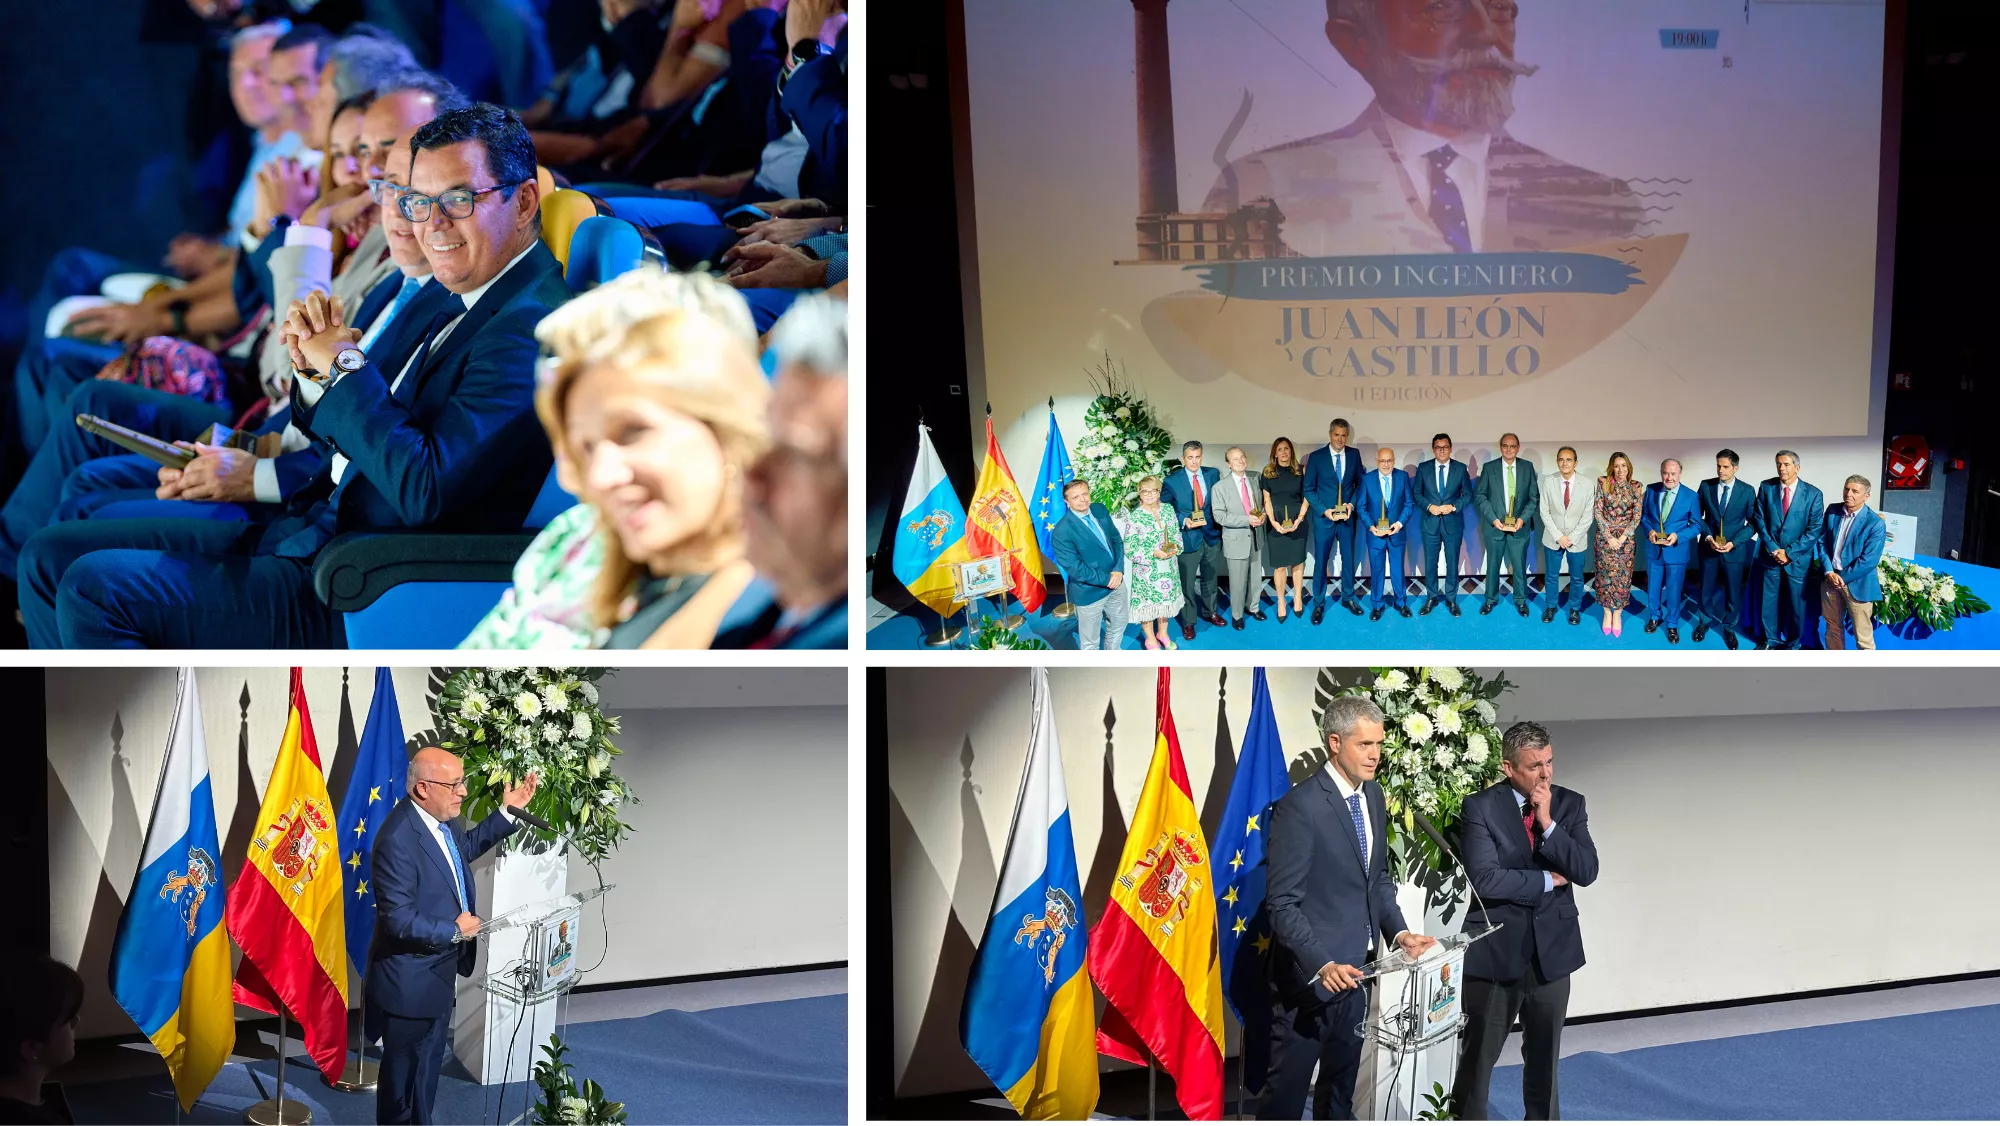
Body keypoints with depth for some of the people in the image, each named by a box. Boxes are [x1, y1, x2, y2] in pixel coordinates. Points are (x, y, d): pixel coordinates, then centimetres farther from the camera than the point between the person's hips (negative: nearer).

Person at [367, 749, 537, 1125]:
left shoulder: (440, 820, -2)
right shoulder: (398, 839, -31)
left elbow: (465, 847, 22)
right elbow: (399, 921, -31)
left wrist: (508, 811, 11)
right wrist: (456, 932, -20)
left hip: (439, 970, 9)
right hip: (410, 978, -9)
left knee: (429, 1062, 24)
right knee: (405, 1068, 10)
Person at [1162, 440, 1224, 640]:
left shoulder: (1213, 474, -2)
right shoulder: (1172, 481, -11)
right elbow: (1165, 510, -8)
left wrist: (1220, 522, -3)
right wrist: (1184, 521, -22)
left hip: (1212, 534, 3)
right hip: (1188, 537, -3)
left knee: (1210, 578, 21)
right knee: (1187, 582, 7)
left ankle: (1209, 612, 40)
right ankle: (1187, 622, 21)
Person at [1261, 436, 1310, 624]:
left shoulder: (1300, 472, 2)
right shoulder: (1268, 473, 1)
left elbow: (1306, 498, 2)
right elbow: (1267, 500, 0)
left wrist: (1299, 520, -10)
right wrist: (1273, 522, -12)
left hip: (1297, 523, 1)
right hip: (1276, 524, -1)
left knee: (1297, 561, 6)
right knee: (1279, 564, 1)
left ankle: (1297, 599, 17)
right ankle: (1281, 603, 7)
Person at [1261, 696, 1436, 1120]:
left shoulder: (1373, 795, 6)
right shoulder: (1299, 806, -20)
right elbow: (1283, 904, -21)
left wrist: (1397, 931, 0)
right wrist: (1321, 965, -31)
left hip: (1356, 968, 8)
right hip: (1308, 974, -8)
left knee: (1342, 1080, 20)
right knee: (1287, 1087, 1)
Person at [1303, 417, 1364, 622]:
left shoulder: (1354, 455, 0)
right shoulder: (1316, 457, -8)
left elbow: (1360, 483, 6)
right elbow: (1308, 489, -6)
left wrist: (1351, 504, -10)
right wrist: (1325, 511, -15)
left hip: (1347, 517, 3)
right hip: (1323, 518, -3)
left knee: (1349, 559, 13)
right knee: (1321, 561, 4)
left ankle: (1348, 597, 30)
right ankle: (1318, 603, 15)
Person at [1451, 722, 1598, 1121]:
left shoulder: (1570, 804, 2)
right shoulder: (1481, 807, -10)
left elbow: (1587, 871, -9)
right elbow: (1485, 879, -20)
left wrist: (1547, 823, -17)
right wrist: (1547, 881, -11)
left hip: (1553, 949, 3)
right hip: (1496, 950, -3)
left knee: (1545, 1054, 15)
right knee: (1478, 1056, 6)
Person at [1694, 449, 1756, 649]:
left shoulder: (1747, 491, -6)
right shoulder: (1706, 486, -3)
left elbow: (1753, 523, -4)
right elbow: (1698, 516, 3)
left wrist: (1733, 543, -15)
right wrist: (1708, 537, -12)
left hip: (1734, 549, -1)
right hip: (1709, 547, 1)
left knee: (1733, 592, 7)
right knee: (1707, 588, 14)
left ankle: (1729, 627, 26)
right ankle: (1705, 621, 35)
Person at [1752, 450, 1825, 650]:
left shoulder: (1813, 494, -8)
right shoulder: (1766, 487, -2)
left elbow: (1814, 529, -9)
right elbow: (1759, 520, -2)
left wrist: (1789, 552, -14)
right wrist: (1773, 549, -11)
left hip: (1798, 558, -2)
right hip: (1770, 555, 2)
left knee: (1796, 603, 7)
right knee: (1768, 601, 10)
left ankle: (1793, 644, 23)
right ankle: (1770, 640, 27)